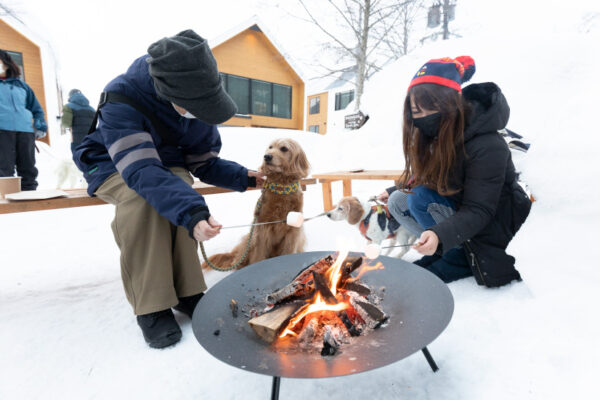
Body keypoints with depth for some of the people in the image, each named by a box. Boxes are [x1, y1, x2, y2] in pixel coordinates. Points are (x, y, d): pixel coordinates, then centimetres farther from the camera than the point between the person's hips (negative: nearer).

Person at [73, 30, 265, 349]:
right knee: (142, 197, -38)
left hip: (168, 163, 3)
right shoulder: (122, 101, -32)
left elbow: (204, 161, -7)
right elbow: (141, 170, -43)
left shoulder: (199, 103, -16)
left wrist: (243, 178, -25)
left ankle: (187, 292, -19)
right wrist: (191, 212, -58)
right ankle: (152, 306, -25)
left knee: (180, 199, -33)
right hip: (114, 166, -3)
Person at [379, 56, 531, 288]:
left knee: (421, 198, -27)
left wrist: (440, 234, -45)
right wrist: (395, 190, 13)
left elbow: (478, 212, -29)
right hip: (456, 207, 8)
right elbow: (425, 178, 11)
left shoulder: (487, 146, -28)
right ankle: (445, 251, -4)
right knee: (397, 202, -8)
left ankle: (463, 259, -11)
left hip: (492, 226, -7)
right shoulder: (435, 135, -6)